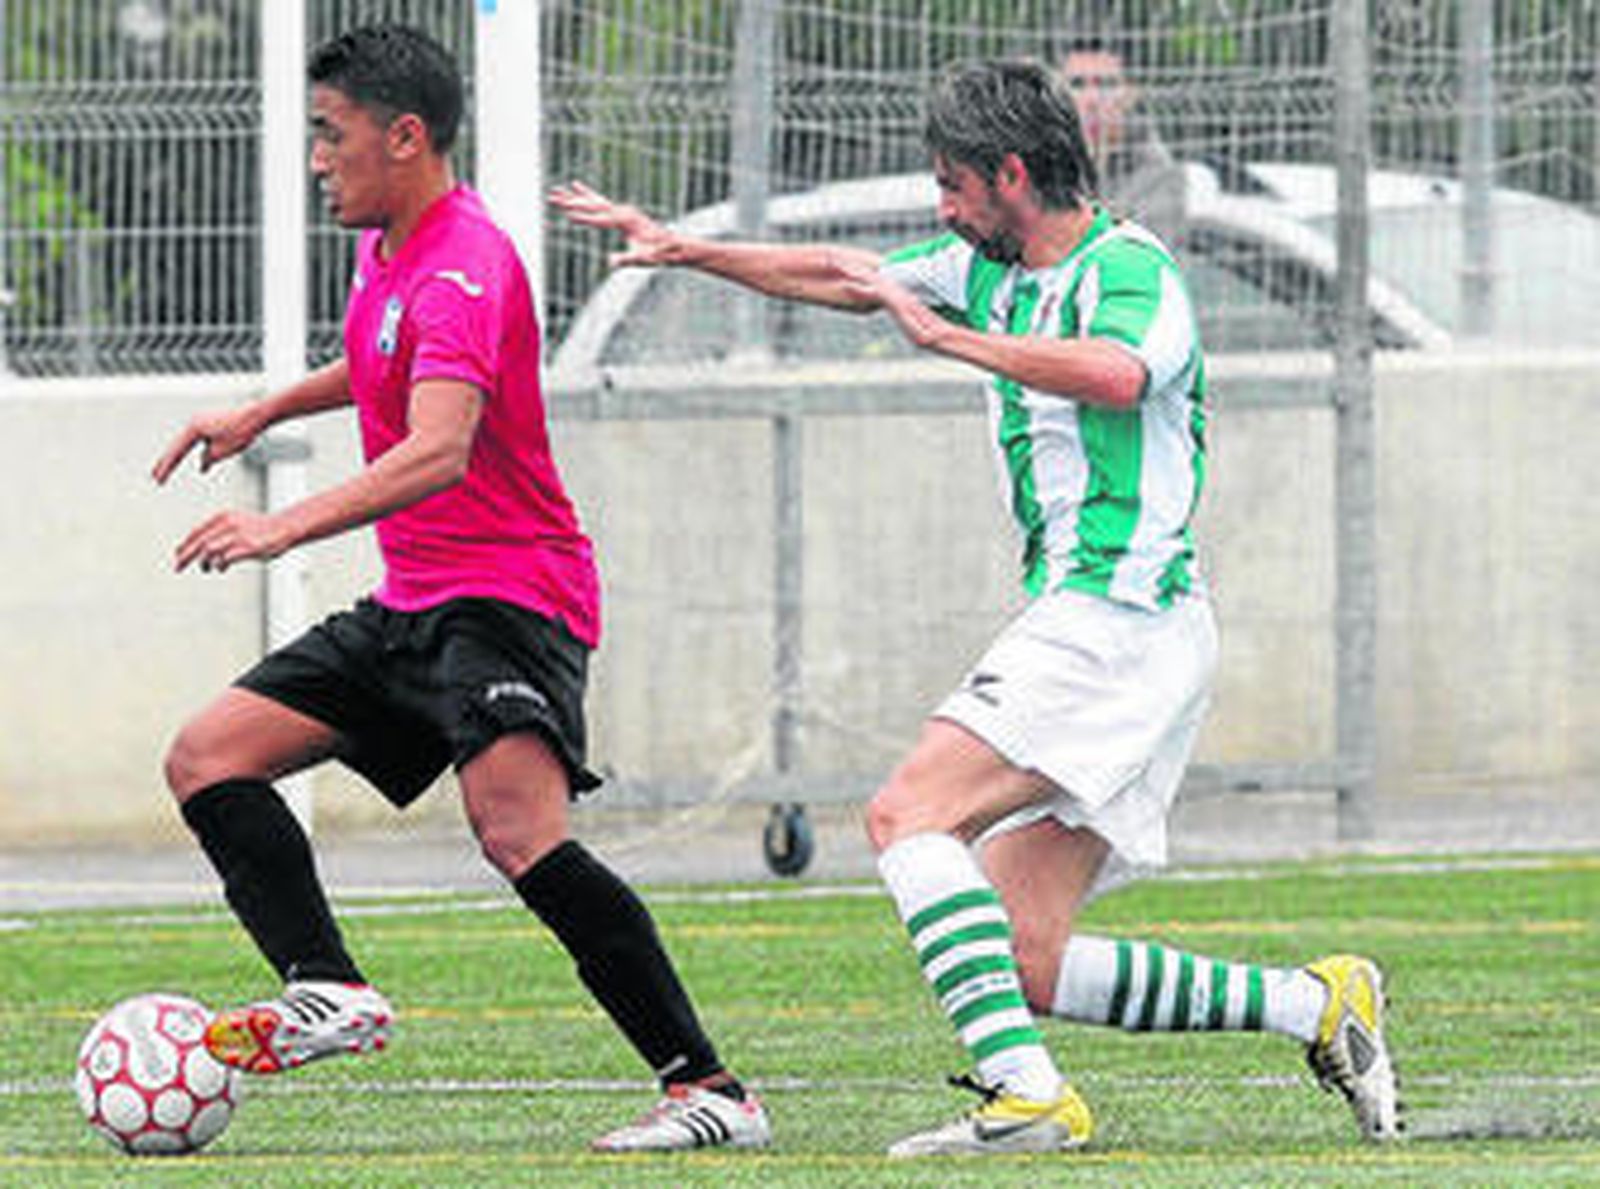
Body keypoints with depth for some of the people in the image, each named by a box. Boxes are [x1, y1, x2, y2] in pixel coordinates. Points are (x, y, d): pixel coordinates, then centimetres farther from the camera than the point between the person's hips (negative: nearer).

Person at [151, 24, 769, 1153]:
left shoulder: (463, 271, -19)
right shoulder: (389, 248, 12)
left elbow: (438, 452, -35)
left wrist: (288, 527, -45)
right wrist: (263, 413, 29)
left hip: (508, 595, -11)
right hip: (411, 607, 11)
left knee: (520, 836, -30)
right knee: (207, 759, 3)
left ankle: (708, 1086, -28)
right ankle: (328, 990, -13)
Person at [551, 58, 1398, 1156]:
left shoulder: (1132, 268, -10)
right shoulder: (992, 270, 17)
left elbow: (1117, 373, -32)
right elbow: (842, 277, 30)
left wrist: (947, 335, -27)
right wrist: (685, 250, 31)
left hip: (1117, 619, -9)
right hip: (1083, 624, 9)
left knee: (908, 815, -19)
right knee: (1029, 968, 1)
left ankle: (1025, 1093, -28)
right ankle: (1317, 1004, 8)